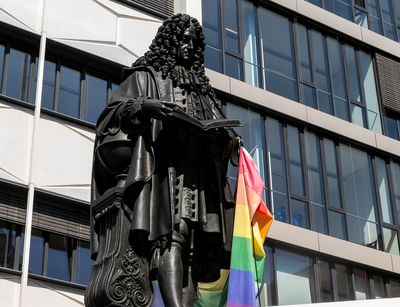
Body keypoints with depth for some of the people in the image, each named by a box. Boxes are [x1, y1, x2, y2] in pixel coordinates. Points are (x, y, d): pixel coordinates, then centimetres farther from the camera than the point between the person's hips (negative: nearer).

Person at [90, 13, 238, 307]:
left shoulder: (201, 86, 31)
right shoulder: (145, 75, 19)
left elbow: (223, 129, 24)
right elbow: (114, 111, 7)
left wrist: (223, 135, -1)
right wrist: (144, 106, -13)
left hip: (199, 173, 5)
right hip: (162, 165, -5)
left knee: (194, 247, -10)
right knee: (171, 236, -26)